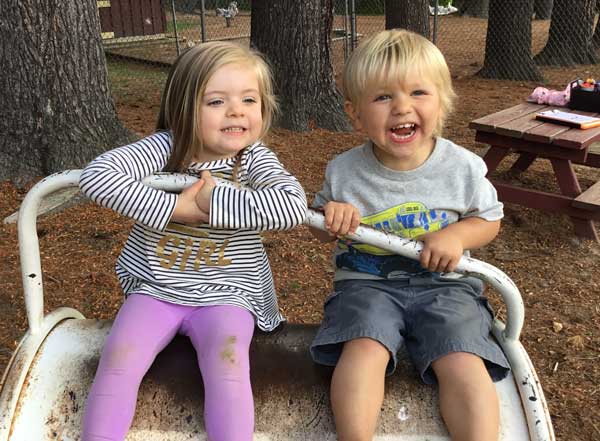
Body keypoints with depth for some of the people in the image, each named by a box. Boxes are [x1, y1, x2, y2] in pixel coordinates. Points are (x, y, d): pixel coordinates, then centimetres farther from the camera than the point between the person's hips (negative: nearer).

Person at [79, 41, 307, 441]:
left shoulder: (254, 158, -9)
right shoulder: (165, 147, -10)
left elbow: (293, 206, -28)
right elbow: (96, 176, -22)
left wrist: (214, 200, -26)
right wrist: (174, 208, -25)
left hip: (225, 295, -1)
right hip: (156, 289, 1)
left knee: (228, 361, -26)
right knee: (117, 360, -16)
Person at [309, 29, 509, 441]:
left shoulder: (463, 167, -5)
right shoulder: (343, 171, -3)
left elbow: (489, 218, 10)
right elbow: (320, 231, 12)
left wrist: (457, 235, -13)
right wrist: (331, 216, -13)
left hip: (442, 285, 0)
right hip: (366, 283, 0)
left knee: (463, 364, -22)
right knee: (364, 349, -28)